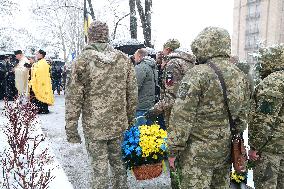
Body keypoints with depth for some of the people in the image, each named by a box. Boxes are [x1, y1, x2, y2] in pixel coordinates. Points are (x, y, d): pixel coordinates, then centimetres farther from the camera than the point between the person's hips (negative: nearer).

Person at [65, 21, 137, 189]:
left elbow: (74, 99, -11)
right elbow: (133, 94, 4)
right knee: (117, 160, 22)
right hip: (119, 124, 4)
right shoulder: (124, 59, 1)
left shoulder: (83, 61, -10)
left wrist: (71, 129, -3)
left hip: (94, 126, -4)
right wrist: (130, 119, 14)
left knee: (100, 166, 9)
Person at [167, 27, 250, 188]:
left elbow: (182, 116, -18)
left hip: (199, 151, -7)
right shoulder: (241, 77, 6)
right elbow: (243, 117, 13)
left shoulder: (198, 74, -17)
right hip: (226, 150, 7)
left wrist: (173, 149, -10)